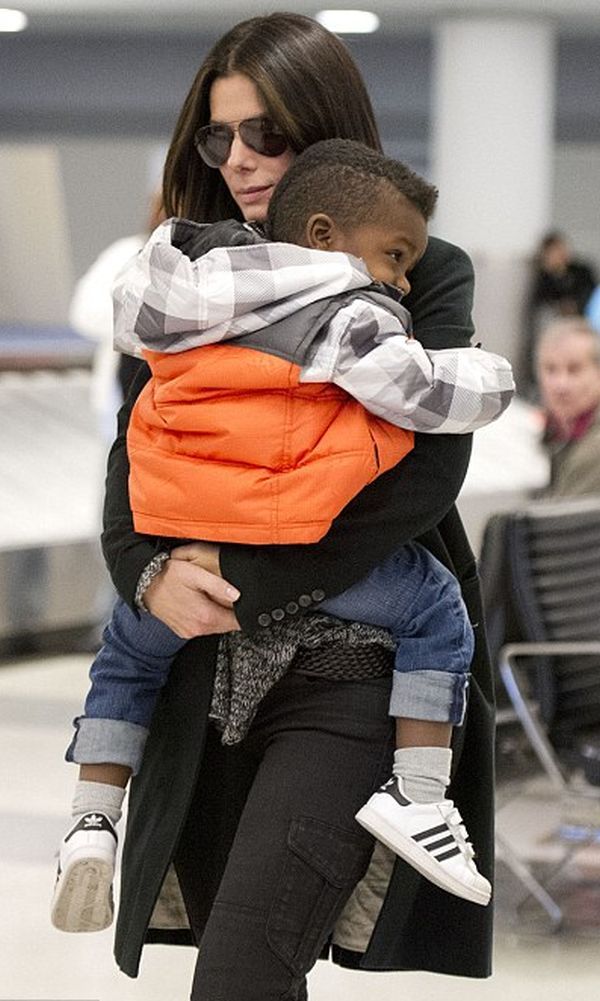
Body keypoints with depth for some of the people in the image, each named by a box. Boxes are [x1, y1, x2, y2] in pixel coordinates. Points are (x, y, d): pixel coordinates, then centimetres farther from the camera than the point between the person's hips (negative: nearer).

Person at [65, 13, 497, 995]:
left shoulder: (423, 272, 1)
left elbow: (427, 472, -11)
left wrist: (246, 578, -15)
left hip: (350, 668, -5)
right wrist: (148, 573, -13)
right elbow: (133, 453, 9)